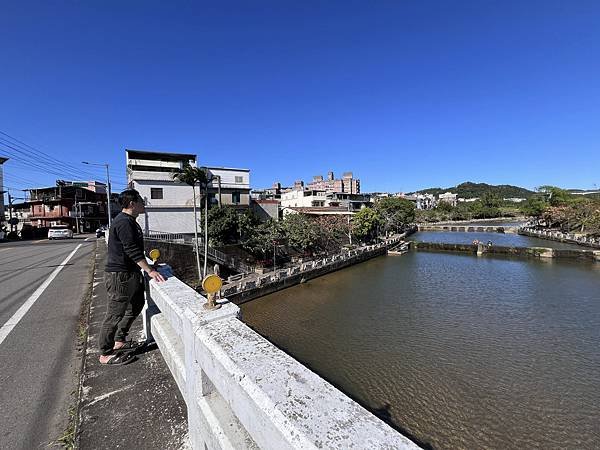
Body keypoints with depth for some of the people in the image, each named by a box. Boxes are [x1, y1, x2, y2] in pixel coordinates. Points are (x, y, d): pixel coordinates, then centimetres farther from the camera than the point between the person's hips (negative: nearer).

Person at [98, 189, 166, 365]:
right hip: (119, 276, -11)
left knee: (136, 306, 20)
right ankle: (105, 354, 16)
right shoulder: (123, 222, -19)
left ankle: (119, 341, 35)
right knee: (115, 314, 1)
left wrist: (147, 267, 23)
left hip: (130, 274, 11)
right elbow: (132, 250, -26)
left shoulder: (130, 221, 14)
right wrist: (149, 270, -26)